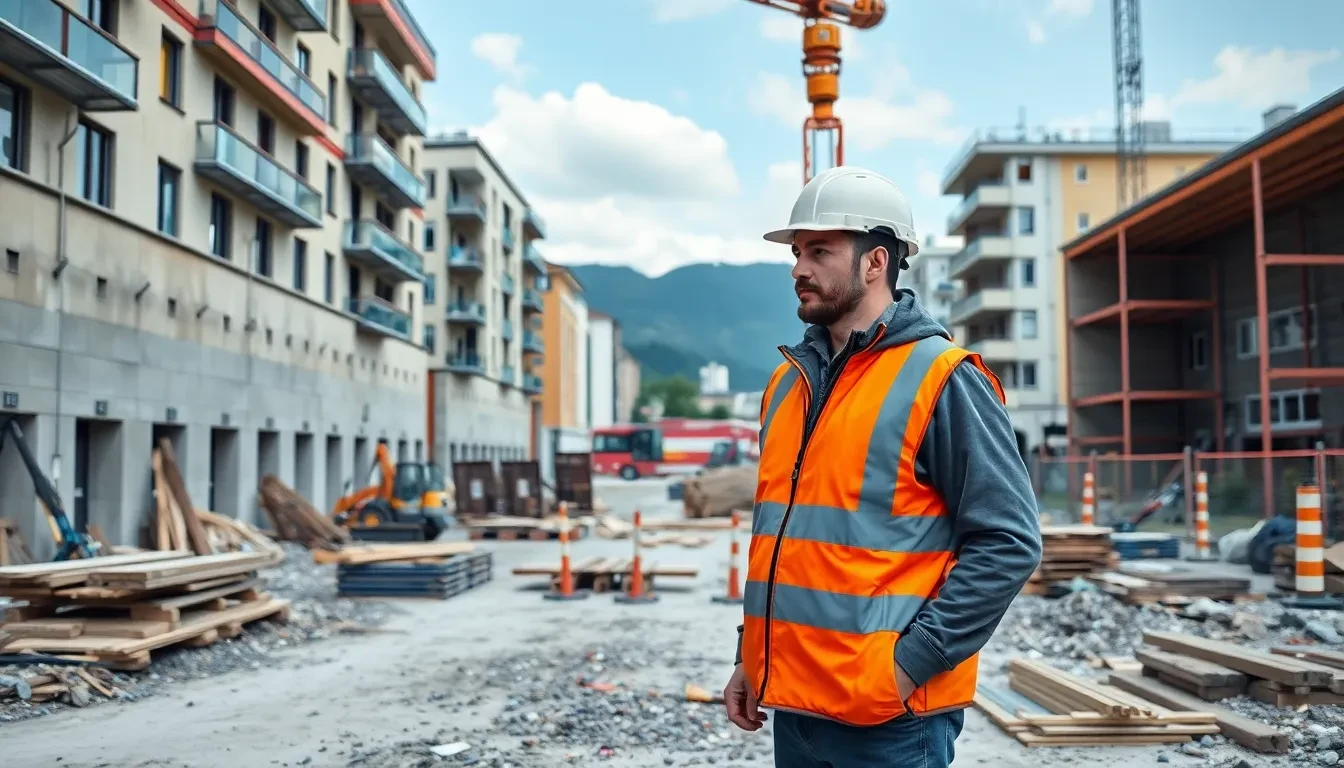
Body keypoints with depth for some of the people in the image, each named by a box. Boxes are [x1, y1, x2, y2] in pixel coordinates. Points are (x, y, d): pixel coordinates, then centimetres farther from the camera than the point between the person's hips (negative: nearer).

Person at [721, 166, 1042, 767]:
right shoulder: (789, 380, 10)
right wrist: (751, 659, 12)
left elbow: (1008, 542, -14)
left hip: (890, 716, -6)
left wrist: (911, 662, -17)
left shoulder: (940, 379, -10)